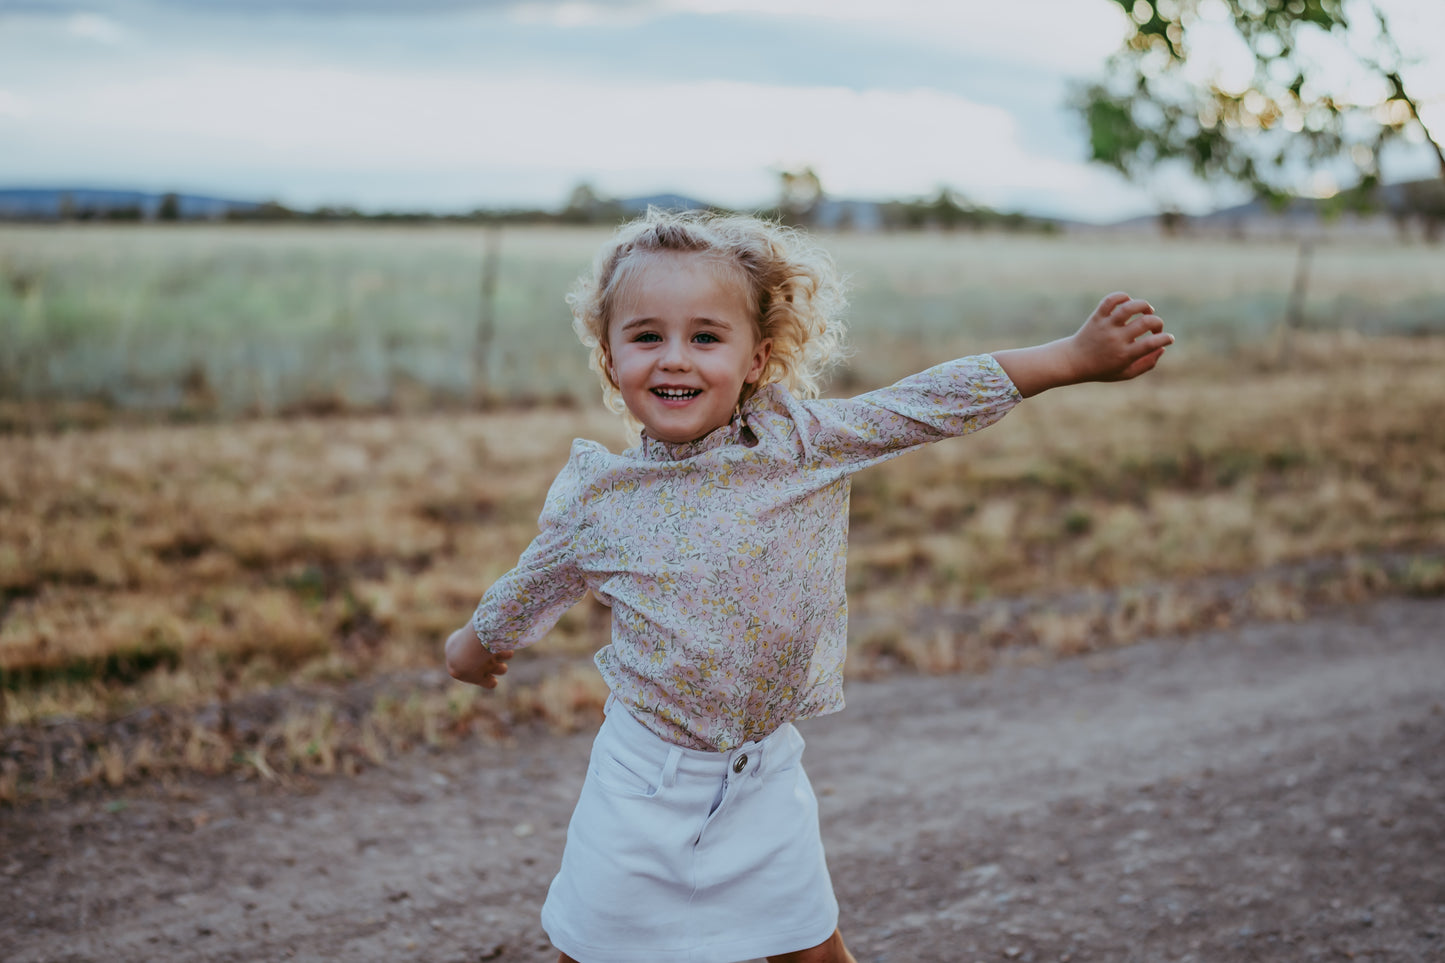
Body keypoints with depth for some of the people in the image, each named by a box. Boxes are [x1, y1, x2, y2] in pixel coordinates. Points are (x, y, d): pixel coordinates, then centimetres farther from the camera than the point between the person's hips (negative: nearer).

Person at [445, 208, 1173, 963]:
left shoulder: (799, 442, -9)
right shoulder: (594, 499, -8)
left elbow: (932, 402, -11)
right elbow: (529, 588, 11)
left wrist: (1075, 356, -15)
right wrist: (478, 642, 29)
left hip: (764, 779, 1)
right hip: (644, 784, 0)